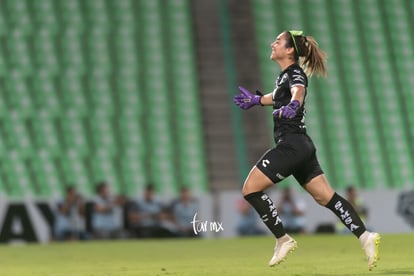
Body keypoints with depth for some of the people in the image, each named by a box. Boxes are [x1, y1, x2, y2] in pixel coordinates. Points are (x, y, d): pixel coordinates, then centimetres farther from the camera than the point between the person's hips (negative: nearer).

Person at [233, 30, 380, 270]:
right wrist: (256, 100, 53)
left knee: (251, 189, -7)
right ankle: (365, 236, -2)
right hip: (301, 145, 10)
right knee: (326, 197, 5)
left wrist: (293, 105, -58)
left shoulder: (295, 74, -12)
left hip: (291, 146, -10)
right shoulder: (285, 75, 16)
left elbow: (298, 91, -37)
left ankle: (283, 240, -4)